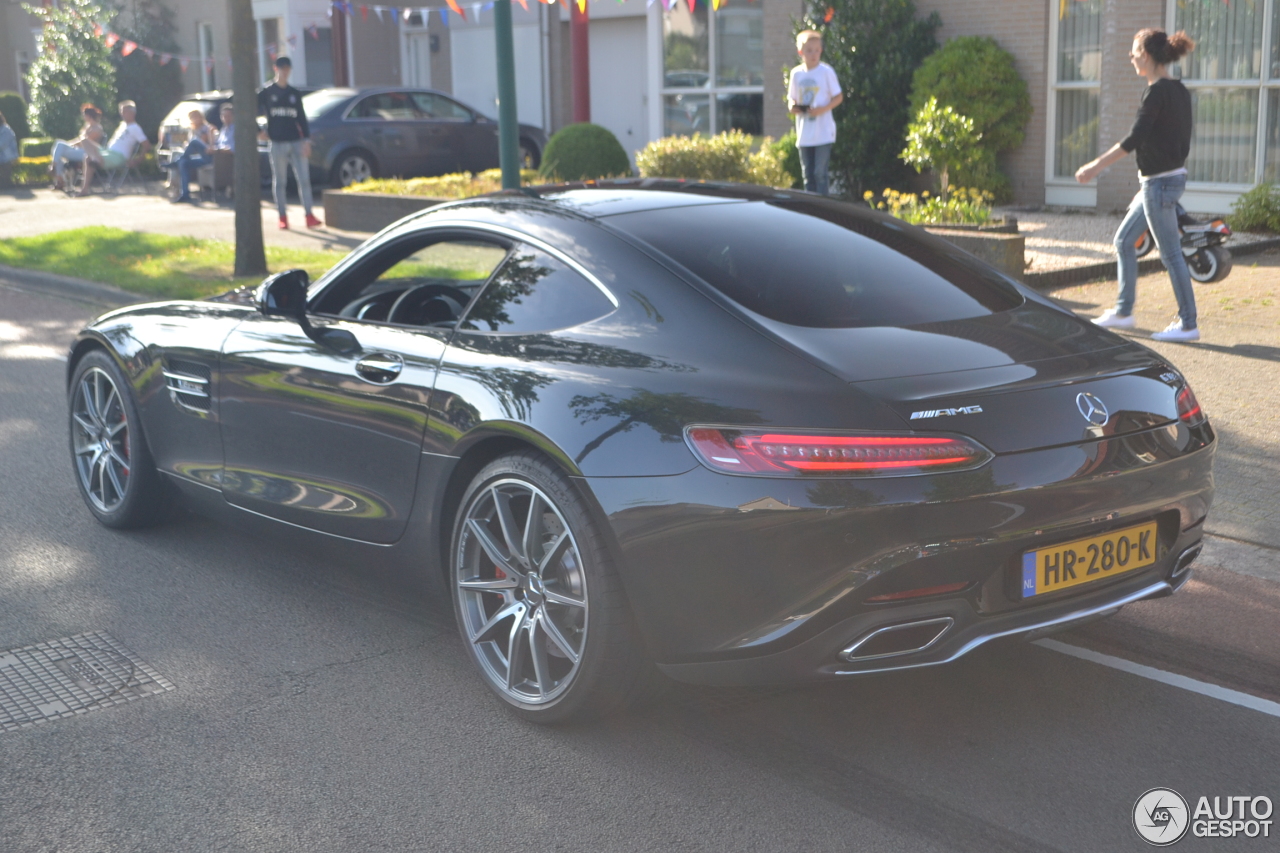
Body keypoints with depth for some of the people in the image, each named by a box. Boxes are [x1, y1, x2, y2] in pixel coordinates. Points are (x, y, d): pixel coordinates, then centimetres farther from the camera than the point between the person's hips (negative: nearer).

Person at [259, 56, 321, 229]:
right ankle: (282, 216, 9)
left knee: (304, 179, -6)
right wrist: (258, 133, -1)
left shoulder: (295, 94, 13)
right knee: (279, 181, 3)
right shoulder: (266, 93, 4)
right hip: (277, 143, -2)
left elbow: (302, 118, 10)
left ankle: (309, 215, -6)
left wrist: (306, 140, 2)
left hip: (296, 142, 2)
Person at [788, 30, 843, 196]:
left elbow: (838, 97, -2)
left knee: (820, 173, -8)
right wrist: (792, 106, -8)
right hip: (804, 133, 4)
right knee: (807, 175, 9)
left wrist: (823, 109, -18)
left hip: (823, 131, -4)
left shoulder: (826, 71, -5)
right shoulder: (796, 73, 7)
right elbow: (791, 98, 15)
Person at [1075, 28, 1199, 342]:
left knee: (1171, 254, -3)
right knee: (1123, 241, 16)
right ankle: (1123, 312, 23)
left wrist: (1097, 165, -20)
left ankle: (1188, 325, 4)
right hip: (1172, 176, 10)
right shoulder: (1179, 90, 11)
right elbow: (1182, 142, 15)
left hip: (1159, 182, -10)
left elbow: (1136, 137, -22)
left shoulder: (1157, 91, -16)